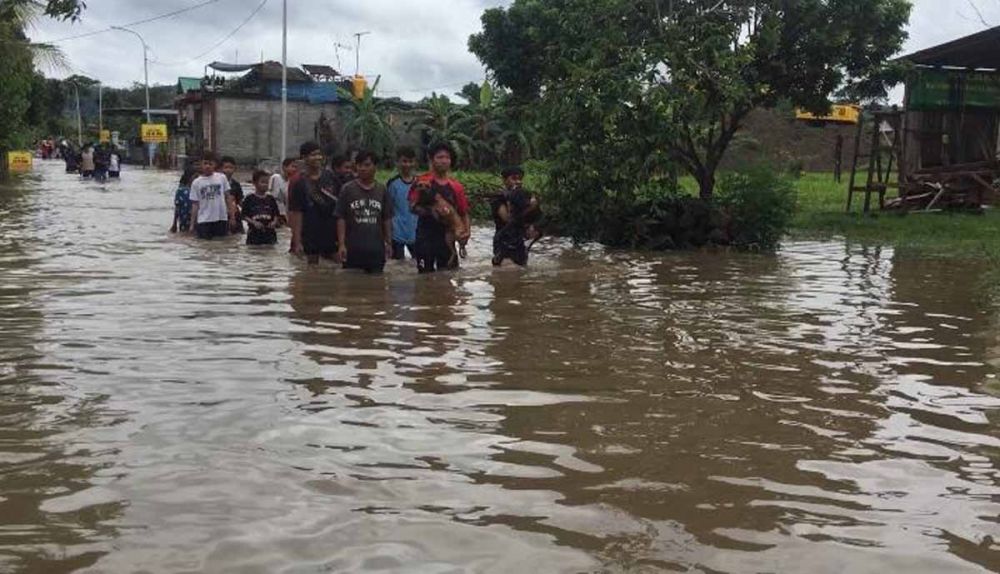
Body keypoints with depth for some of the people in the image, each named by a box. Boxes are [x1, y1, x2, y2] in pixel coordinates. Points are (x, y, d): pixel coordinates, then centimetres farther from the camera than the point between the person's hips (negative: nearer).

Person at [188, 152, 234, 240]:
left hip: (221, 219, 1)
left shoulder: (222, 178, 2)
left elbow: (228, 197, 6)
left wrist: (231, 216, 3)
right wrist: (192, 223, 1)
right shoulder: (196, 182, 2)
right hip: (204, 220, 0)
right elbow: (195, 204, 3)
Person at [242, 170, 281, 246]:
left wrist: (274, 222, -12)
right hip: (254, 233, -2)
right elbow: (244, 215, -1)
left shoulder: (271, 199, 7)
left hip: (269, 232, 2)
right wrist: (254, 222, -17)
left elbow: (276, 215, 8)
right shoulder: (249, 199, 0)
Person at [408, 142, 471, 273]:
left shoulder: (456, 187, 8)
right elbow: (412, 207, -6)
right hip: (425, 238, -3)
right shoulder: (422, 182, -1)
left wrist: (466, 232, -8)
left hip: (447, 238, 3)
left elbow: (464, 214, 11)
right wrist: (429, 212, -25)